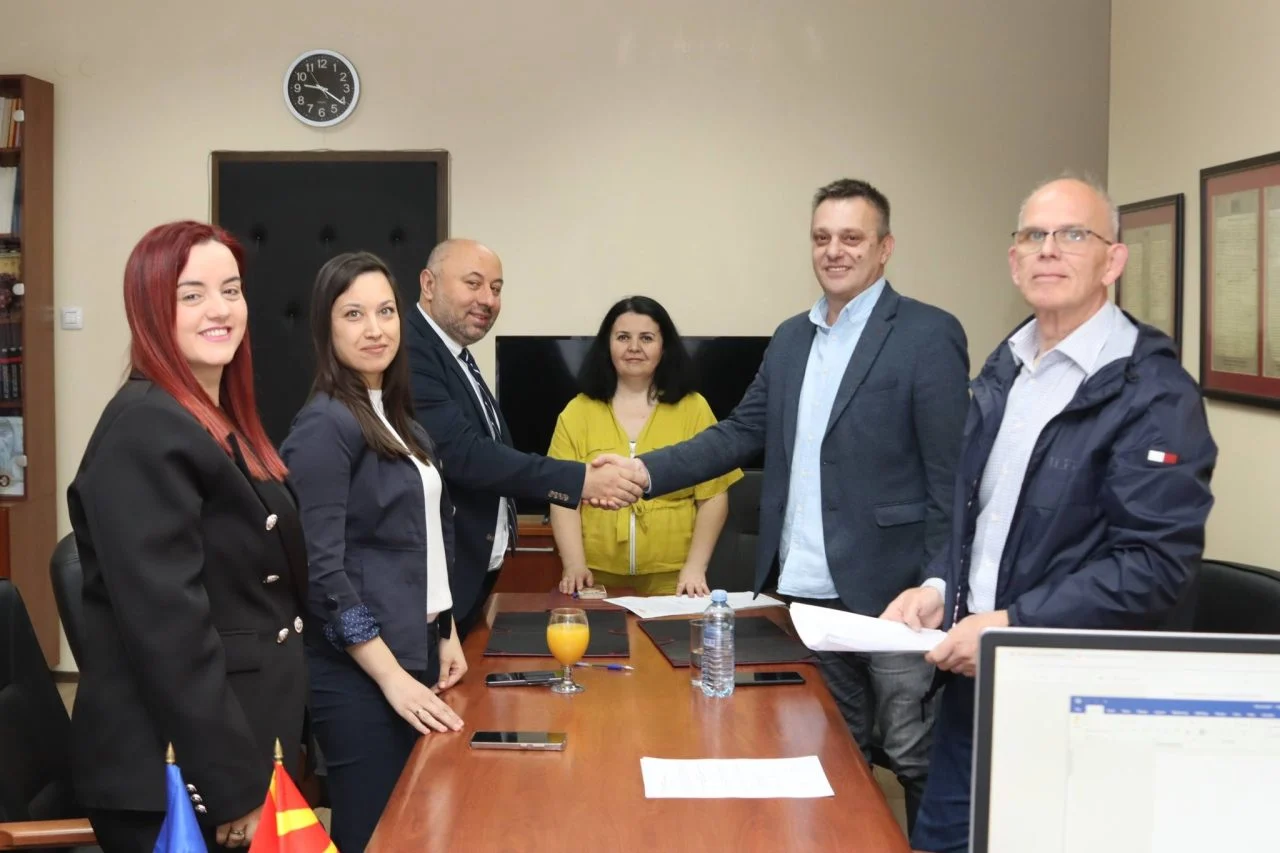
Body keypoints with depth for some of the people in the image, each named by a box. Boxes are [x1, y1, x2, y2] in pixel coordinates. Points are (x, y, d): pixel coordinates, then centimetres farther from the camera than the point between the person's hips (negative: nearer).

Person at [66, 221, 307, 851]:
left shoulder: (225, 422, 11)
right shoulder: (144, 430, -18)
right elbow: (167, 627, -24)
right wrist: (236, 788, -22)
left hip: (246, 751, 9)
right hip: (172, 780, -9)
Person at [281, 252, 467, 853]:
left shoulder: (399, 419, 12)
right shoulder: (325, 424, -13)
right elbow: (322, 569, -18)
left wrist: (446, 634, 11)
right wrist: (392, 677, -19)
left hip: (416, 651, 8)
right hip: (360, 670, -8)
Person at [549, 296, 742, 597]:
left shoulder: (693, 408, 2)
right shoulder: (577, 412, 4)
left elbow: (713, 496, 0)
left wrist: (695, 567, -8)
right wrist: (574, 565, -11)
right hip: (598, 577, 1)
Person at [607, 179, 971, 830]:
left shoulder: (928, 335, -8)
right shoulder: (791, 338, 12)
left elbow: (950, 474, -11)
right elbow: (741, 434, 10)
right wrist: (645, 472, -3)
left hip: (886, 590, -6)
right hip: (803, 587, 6)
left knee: (914, 757, 6)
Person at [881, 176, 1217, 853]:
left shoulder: (1153, 391, -14)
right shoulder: (1003, 369, 11)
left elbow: (1157, 561, -20)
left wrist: (1015, 625, -22)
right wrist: (940, 585, 1)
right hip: (975, 674, 7)